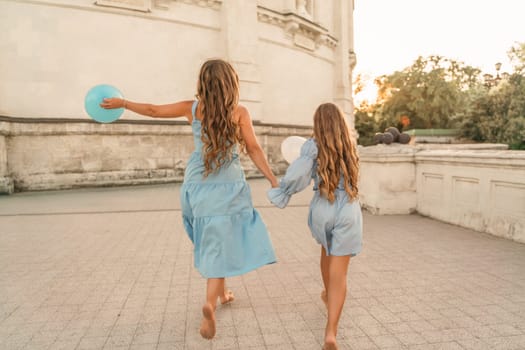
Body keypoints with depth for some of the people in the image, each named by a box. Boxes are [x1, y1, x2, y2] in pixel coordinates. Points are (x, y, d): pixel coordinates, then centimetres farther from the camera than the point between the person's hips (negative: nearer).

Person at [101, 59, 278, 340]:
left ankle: (220, 292, 35)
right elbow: (254, 150, -9)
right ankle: (210, 303, -15)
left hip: (197, 185, 3)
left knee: (215, 243, 22)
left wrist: (122, 103, 24)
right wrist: (274, 181, -6)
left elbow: (154, 110, 10)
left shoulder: (192, 108, 3)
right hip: (228, 187, -3)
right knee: (220, 247, 2)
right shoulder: (240, 112, -4)